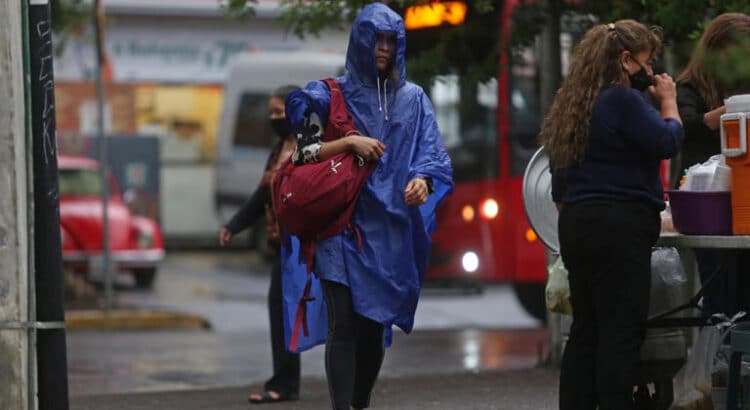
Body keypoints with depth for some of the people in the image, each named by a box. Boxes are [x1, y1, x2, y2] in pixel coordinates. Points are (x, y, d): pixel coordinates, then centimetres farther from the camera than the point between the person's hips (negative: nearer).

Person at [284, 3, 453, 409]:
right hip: (342, 227, -3)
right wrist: (349, 142, -12)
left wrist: (422, 179, -17)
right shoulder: (331, 95, 5)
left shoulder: (413, 99, 12)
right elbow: (304, 152, 2)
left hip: (390, 229, 3)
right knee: (344, 325, -12)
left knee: (374, 325, 5)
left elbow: (433, 157, 4)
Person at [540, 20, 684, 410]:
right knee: (622, 332, -8)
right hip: (619, 226, -9)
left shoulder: (573, 104, 16)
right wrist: (668, 100, 1)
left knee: (586, 329, 11)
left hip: (576, 224, 9)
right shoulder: (622, 99, -14)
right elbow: (667, 142, -14)